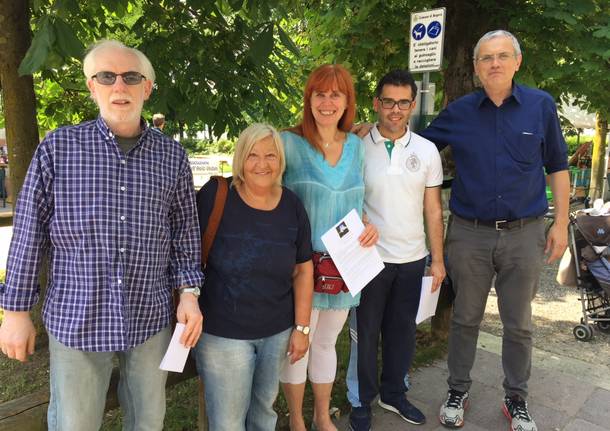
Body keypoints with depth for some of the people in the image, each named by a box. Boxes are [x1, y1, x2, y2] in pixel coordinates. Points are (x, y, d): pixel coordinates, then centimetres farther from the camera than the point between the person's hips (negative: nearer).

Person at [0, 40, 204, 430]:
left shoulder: (172, 156, 0)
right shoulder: (57, 148, -6)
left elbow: (185, 232, 6)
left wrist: (189, 293, 0)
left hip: (151, 319, 2)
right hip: (77, 320, -1)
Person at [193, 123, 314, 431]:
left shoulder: (293, 206, -2)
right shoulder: (215, 196, -14)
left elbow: (303, 270, 4)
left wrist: (301, 327, 4)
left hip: (278, 331, 4)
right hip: (222, 332, -3)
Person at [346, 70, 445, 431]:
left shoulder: (427, 151, 2)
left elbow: (433, 210, 6)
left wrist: (438, 259, 4)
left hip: (412, 258, 3)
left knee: (402, 330, 16)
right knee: (365, 332, 10)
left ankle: (394, 394, 37)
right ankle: (361, 401, 29)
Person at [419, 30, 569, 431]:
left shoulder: (541, 105, 0)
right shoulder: (458, 112, 1)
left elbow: (557, 167, 5)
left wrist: (561, 224, 1)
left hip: (524, 234, 0)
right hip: (469, 233, 0)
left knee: (519, 325, 13)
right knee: (465, 319, 13)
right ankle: (458, 391, 30)